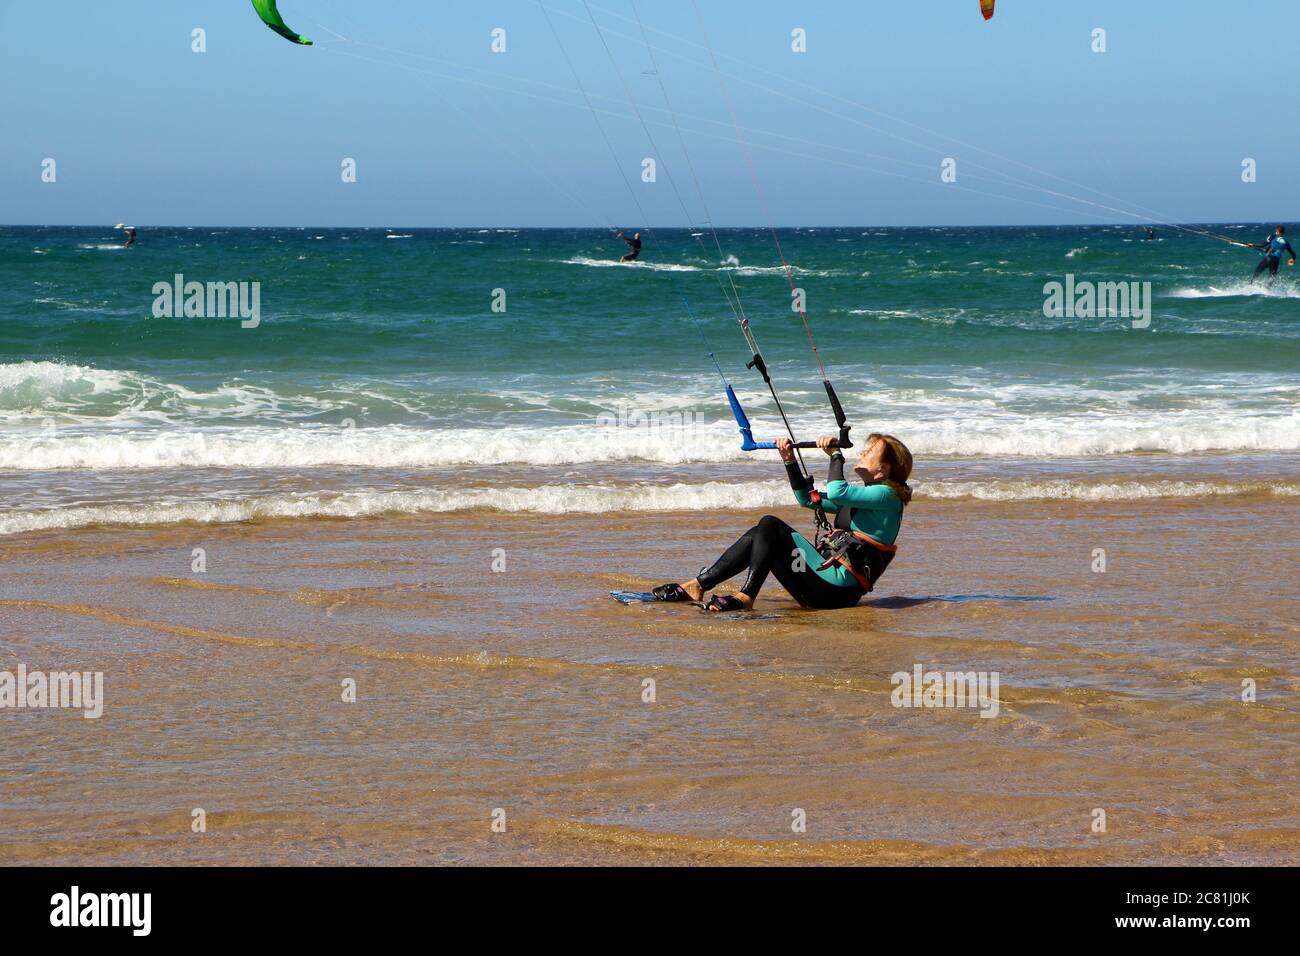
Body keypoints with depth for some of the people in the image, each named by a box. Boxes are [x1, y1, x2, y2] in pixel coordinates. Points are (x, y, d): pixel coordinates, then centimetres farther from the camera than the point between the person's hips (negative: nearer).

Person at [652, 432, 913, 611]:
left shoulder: (886, 496, -6)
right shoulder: (858, 497, 24)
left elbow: (835, 492, -22)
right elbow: (808, 499, 29)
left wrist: (836, 455, -6)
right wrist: (790, 462, 16)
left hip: (839, 588, -9)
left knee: (770, 525, -14)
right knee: (758, 537, 6)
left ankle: (745, 597, -23)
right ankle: (697, 585, -1)